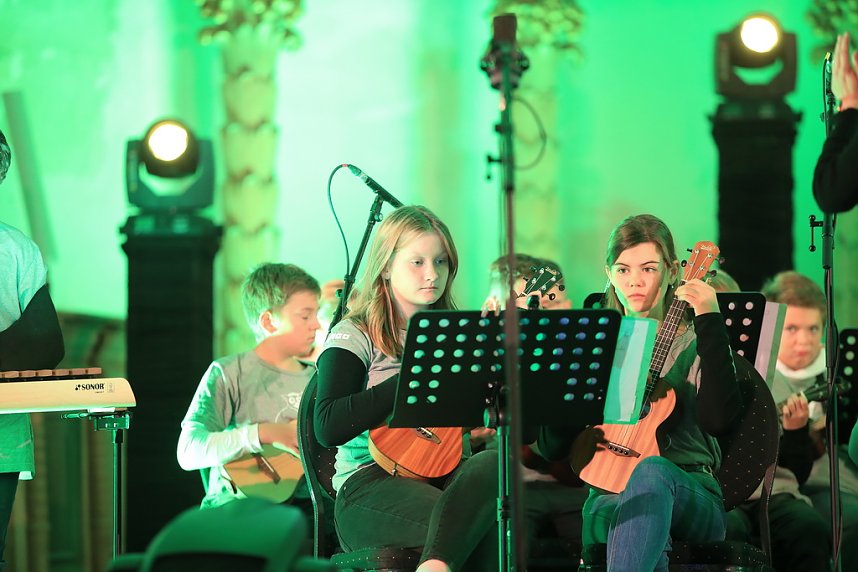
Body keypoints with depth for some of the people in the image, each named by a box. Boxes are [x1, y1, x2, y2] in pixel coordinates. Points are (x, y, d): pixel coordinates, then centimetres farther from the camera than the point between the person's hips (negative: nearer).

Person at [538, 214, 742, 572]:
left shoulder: (694, 343, 8)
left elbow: (719, 420, -14)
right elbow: (551, 448, 12)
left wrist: (710, 323, -14)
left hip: (689, 496, -1)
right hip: (608, 497, 1)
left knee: (651, 472, -40)